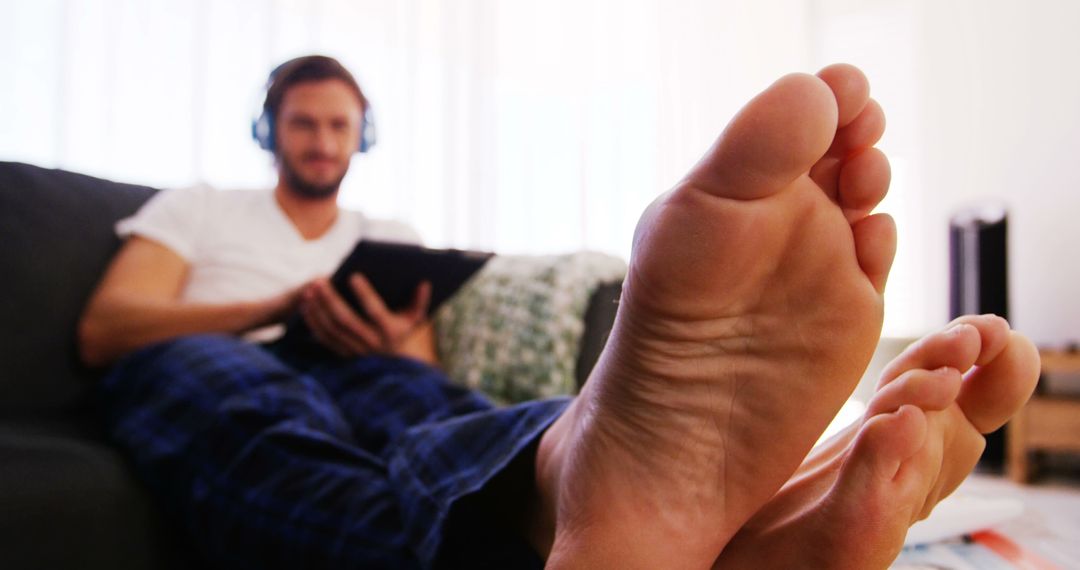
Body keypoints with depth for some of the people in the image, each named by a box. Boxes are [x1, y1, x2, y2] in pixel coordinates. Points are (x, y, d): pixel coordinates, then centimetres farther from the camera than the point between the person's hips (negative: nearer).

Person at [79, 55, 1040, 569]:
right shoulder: (198, 207, 25)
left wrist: (396, 344, -4)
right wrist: (281, 304, -5)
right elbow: (104, 325, 8)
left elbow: (422, 367, 22)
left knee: (429, 406, -34)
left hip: (361, 375, 2)